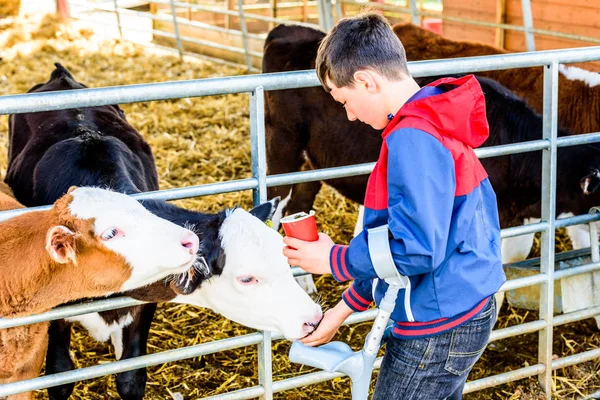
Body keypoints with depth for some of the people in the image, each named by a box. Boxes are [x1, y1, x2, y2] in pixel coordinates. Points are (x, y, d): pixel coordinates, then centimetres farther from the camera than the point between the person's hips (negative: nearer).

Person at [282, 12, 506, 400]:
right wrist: (344, 309, 17)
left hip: (437, 330, -9)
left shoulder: (413, 139, -23)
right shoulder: (438, 124, 9)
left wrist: (333, 259, -13)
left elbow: (416, 250, -27)